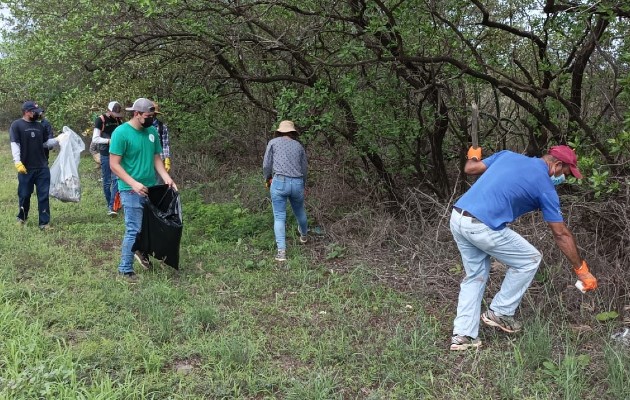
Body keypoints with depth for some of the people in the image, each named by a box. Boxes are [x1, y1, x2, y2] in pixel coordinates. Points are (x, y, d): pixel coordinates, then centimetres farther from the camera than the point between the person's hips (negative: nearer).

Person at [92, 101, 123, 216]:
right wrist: (109, 140, -22)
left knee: (116, 180, -9)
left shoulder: (118, 119, 9)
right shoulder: (100, 120, -5)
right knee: (107, 182, 5)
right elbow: (95, 139, -10)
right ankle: (109, 205, 18)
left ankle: (112, 207, -11)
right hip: (105, 154, -3)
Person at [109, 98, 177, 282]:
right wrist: (134, 183, -23)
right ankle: (125, 269, 6)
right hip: (131, 191, -7)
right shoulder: (121, 132, -13)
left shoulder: (152, 131, 6)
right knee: (134, 230, -6)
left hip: (151, 188, 7)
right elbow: (114, 164, -15)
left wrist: (166, 177, -3)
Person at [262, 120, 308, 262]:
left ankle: (281, 251, -9)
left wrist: (267, 179, 22)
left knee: (279, 217, 1)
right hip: (298, 183, 3)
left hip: (279, 182, -3)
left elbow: (266, 165, 4)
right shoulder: (299, 146, 14)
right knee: (300, 212, 26)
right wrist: (303, 185, 34)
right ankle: (303, 235, 53)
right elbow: (304, 169, 18)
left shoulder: (273, 142, 7)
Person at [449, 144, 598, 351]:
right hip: (483, 227, -7)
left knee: (475, 276, 21)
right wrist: (581, 269, 17)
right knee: (530, 260, 15)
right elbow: (561, 234, 7)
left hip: (457, 218, 7)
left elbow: (470, 168, 18)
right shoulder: (544, 187, 3)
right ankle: (500, 313, 22)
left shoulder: (508, 155, 16)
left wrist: (473, 156, 43)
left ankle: (462, 335, 17)